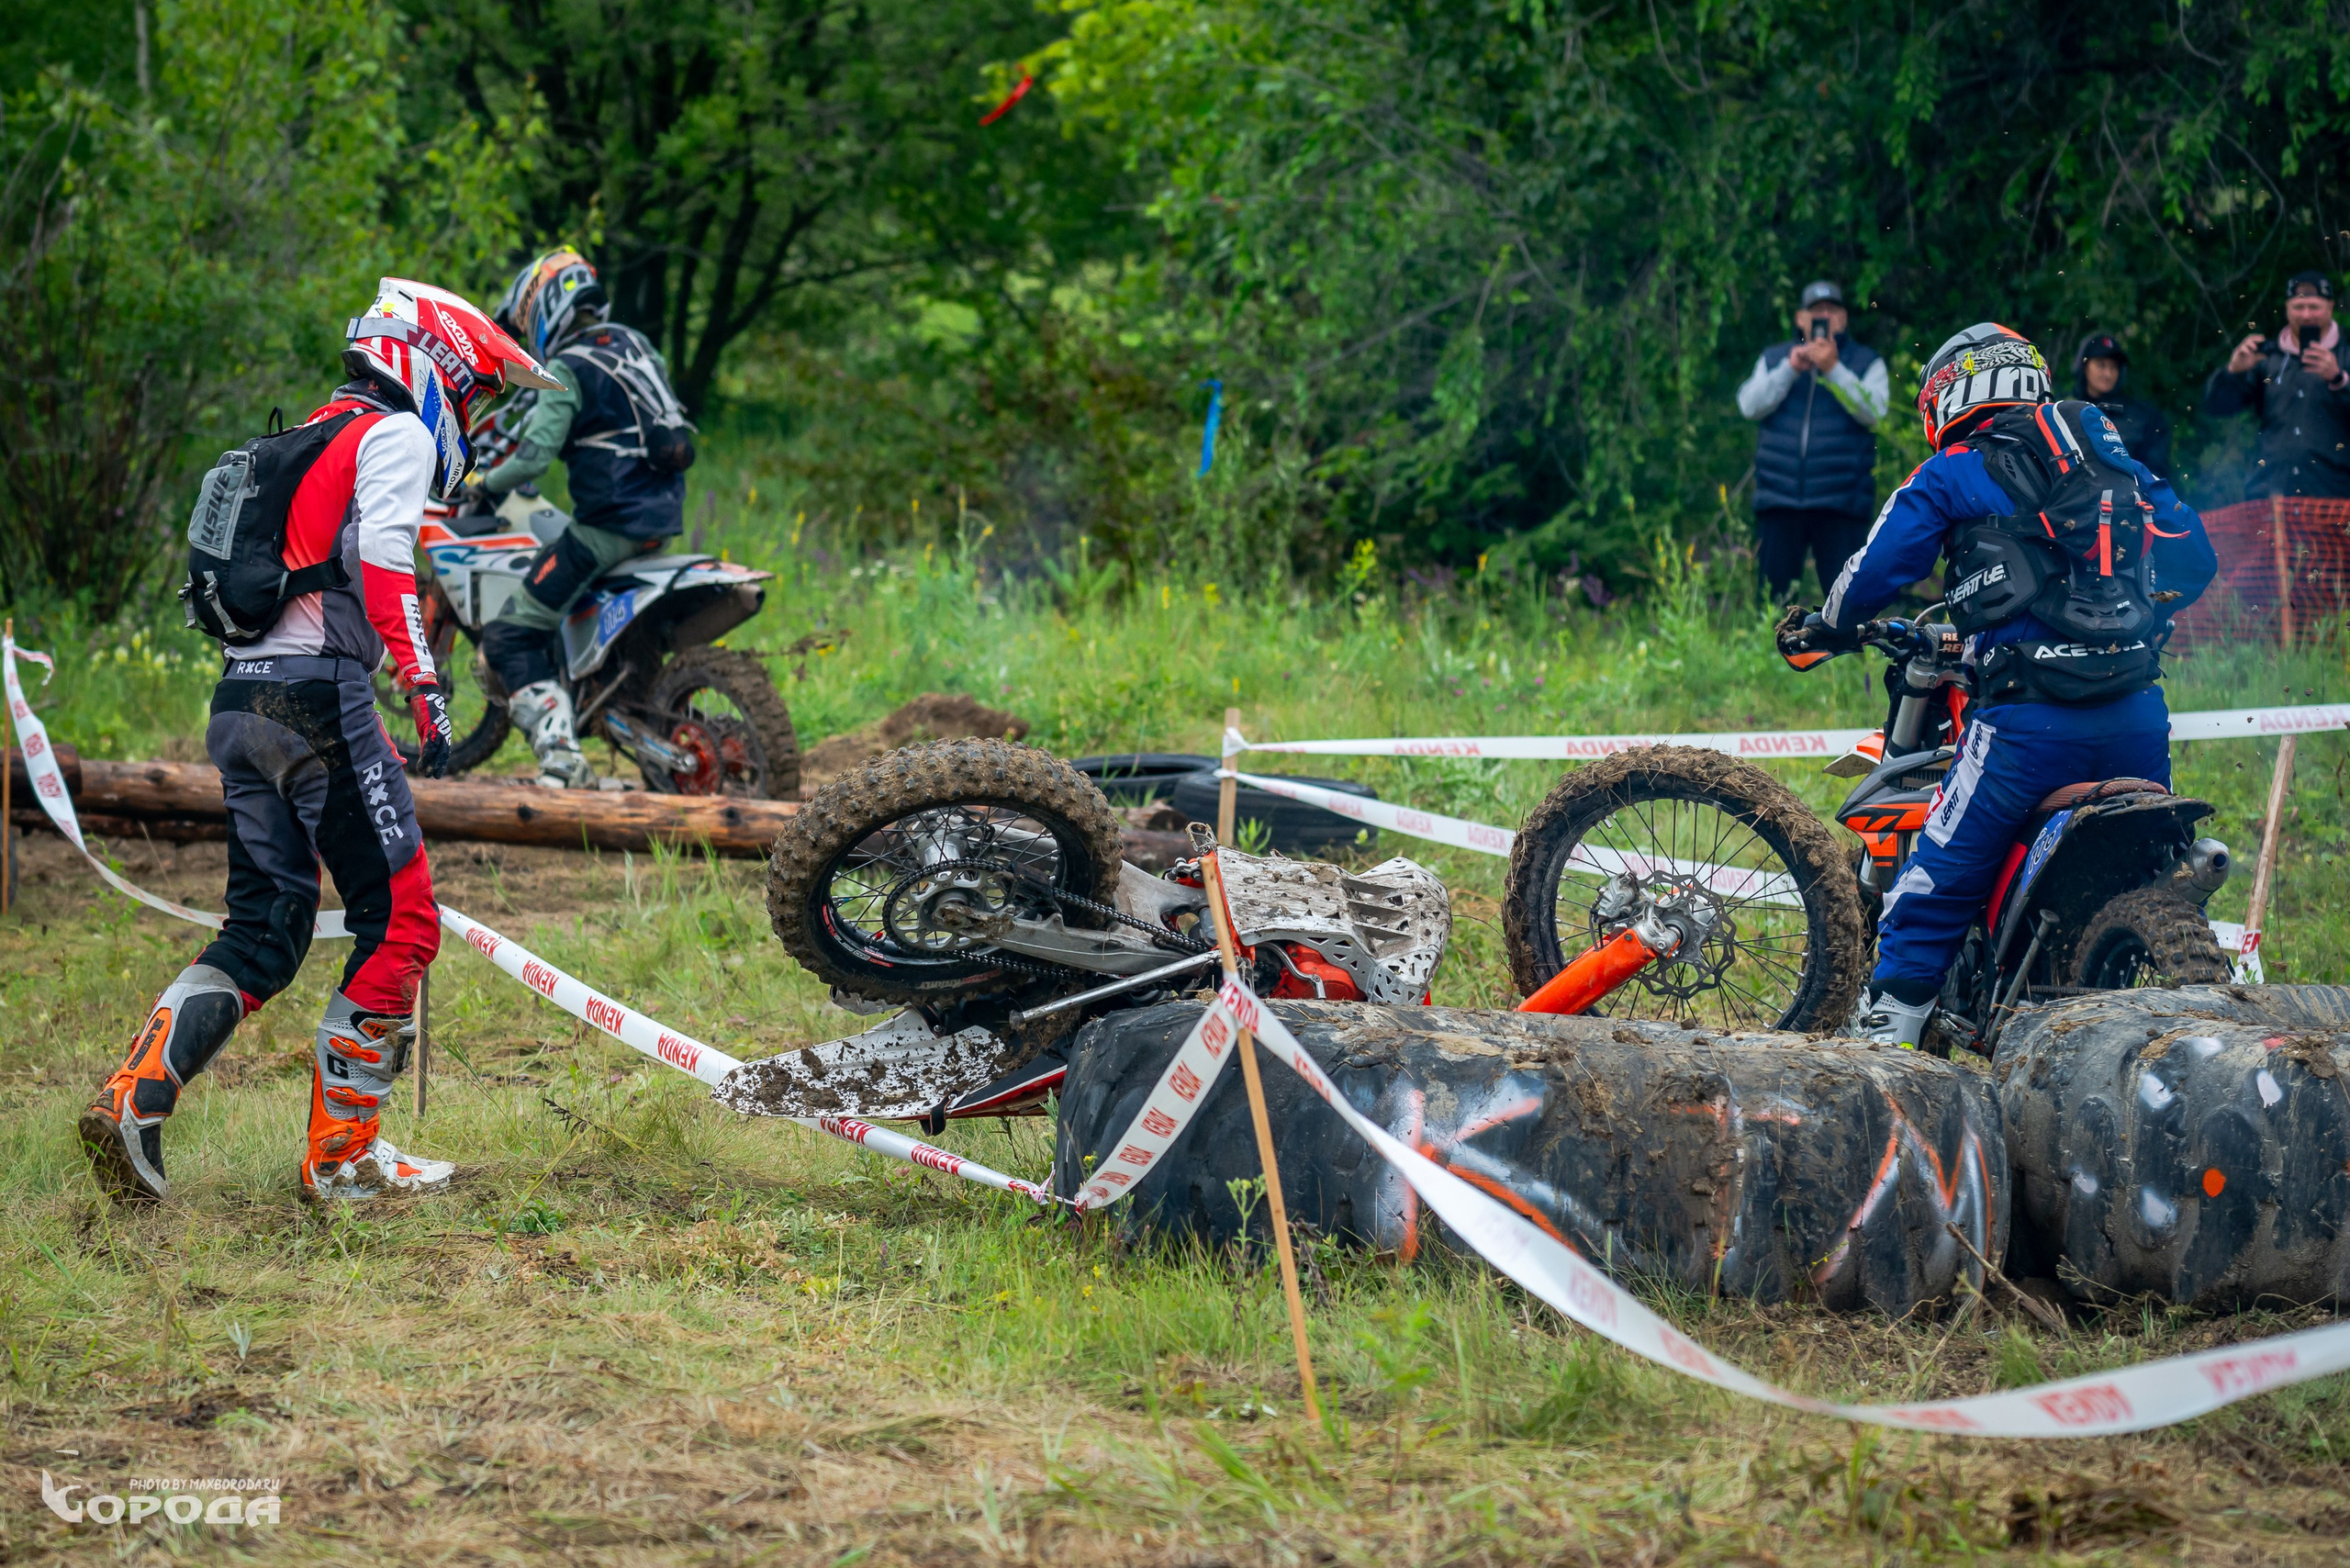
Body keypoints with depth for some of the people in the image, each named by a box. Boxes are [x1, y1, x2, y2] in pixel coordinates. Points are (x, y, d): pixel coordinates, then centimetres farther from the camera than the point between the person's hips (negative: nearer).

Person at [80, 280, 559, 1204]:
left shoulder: (305, 442, 27)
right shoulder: (398, 435, -1)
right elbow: (383, 566, -16)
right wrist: (426, 688, -22)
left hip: (237, 701, 9)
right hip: (320, 691, -9)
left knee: (264, 934, 8)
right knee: (401, 922, -2)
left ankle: (134, 1094, -10)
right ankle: (342, 1152, -3)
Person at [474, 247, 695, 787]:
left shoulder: (567, 371, -11)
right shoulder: (635, 344, 13)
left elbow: (534, 455, -20)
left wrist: (488, 484, -2)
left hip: (609, 525, -9)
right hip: (664, 518, 9)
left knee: (510, 638, -7)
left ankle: (561, 760, -21)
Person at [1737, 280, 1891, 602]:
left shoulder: (1866, 362, 10)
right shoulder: (1774, 359, 16)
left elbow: (1873, 410, -8)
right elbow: (1750, 406, 0)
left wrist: (1833, 369, -17)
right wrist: (1790, 368, -11)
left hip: (1840, 503, -2)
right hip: (1779, 499, 2)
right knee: (1772, 596, 1)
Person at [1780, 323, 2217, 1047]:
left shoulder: (1949, 476, 5)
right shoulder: (2112, 457, 18)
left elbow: (1878, 570, 3)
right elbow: (2194, 560, 20)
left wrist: (1820, 629, 22)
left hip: (2029, 717, -5)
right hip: (2138, 712, 5)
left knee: (1938, 880, 2)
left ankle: (1889, 1034, 0)